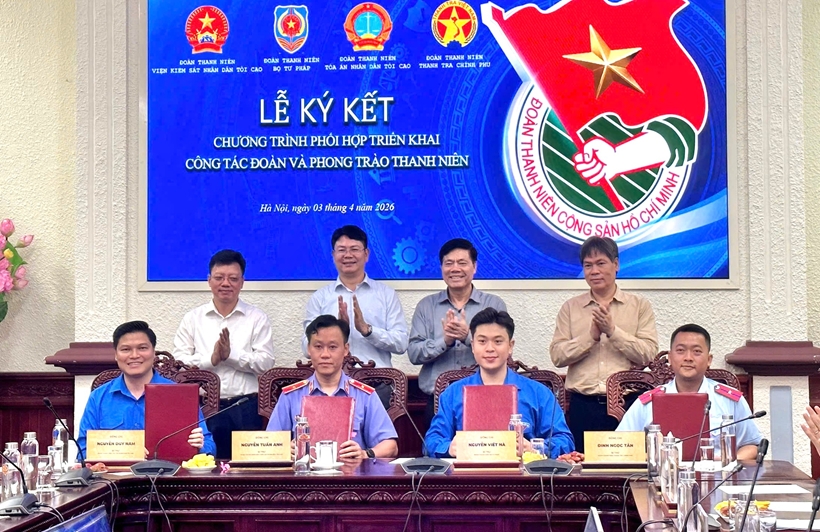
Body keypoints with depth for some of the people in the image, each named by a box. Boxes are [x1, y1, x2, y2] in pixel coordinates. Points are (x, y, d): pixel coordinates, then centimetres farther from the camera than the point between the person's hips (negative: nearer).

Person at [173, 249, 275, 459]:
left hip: (245, 409, -1)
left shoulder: (257, 319, 8)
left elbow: (266, 362, -3)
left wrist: (231, 355, -13)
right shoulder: (193, 319, 11)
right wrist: (211, 359, -12)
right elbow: (178, 362, 2)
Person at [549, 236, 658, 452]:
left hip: (627, 403, -1)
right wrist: (592, 335, -10)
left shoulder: (639, 306, 9)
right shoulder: (570, 308, 13)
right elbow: (557, 356, 1)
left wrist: (612, 331, -11)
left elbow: (648, 355, -4)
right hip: (583, 405, 1)